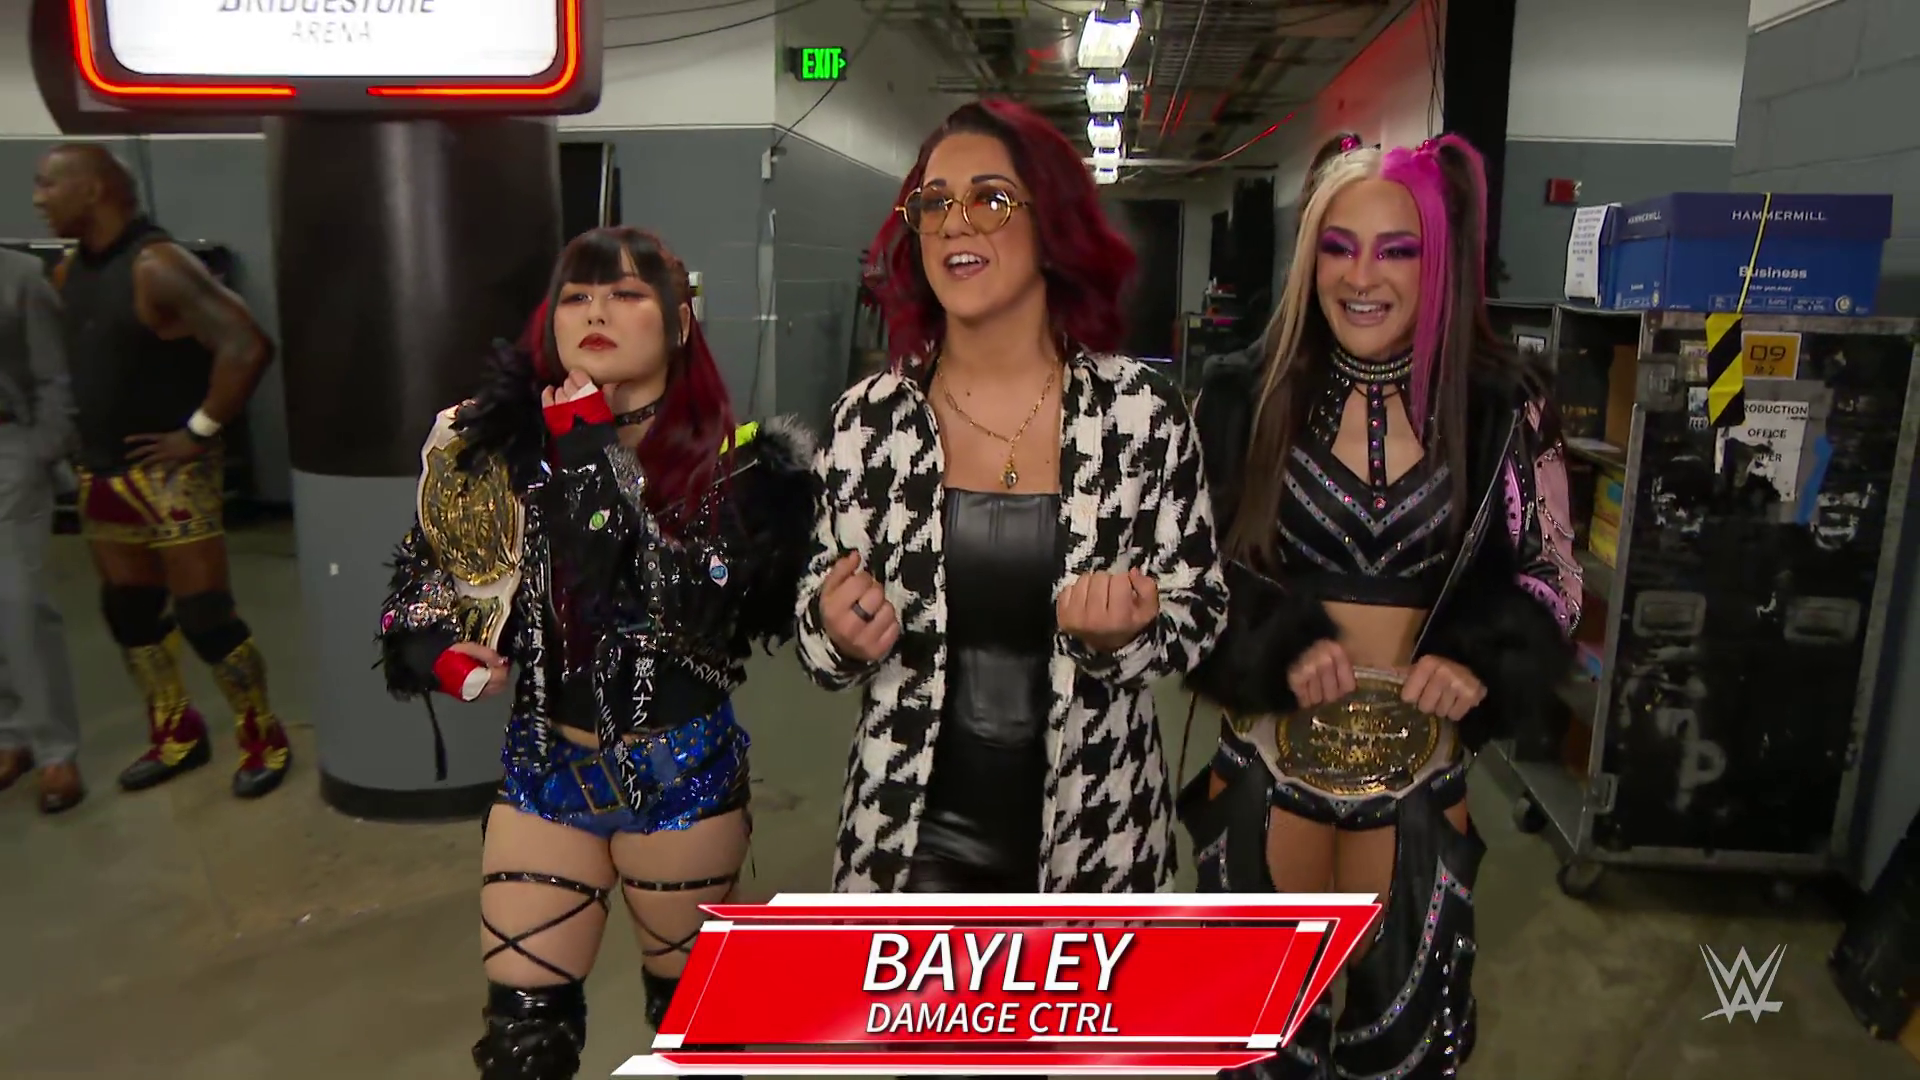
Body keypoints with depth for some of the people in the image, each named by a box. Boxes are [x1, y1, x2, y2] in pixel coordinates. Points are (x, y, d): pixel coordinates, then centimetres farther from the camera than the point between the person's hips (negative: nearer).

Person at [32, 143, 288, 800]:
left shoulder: (157, 267, -17)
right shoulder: (70, 271, 9)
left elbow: (247, 346, -27)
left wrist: (198, 431, -21)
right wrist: (85, 435, 10)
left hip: (168, 475, -8)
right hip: (100, 474, 9)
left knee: (205, 617, -4)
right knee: (128, 611, 15)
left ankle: (264, 740, 13)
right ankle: (177, 735, 31)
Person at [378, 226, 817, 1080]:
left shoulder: (734, 463, -13)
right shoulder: (508, 446, -5)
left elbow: (692, 606, -29)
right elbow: (425, 580, 8)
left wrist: (589, 457, -26)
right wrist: (443, 654, -13)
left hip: (683, 775, -2)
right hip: (544, 771, 2)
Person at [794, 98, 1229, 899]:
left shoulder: (1143, 411, -10)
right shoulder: (867, 417, -7)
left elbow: (1200, 610, -2)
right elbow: (825, 632, 3)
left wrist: (1121, 635, -23)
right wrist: (839, 635, -19)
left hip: (1096, 837, 0)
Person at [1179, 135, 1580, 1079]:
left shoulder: (1504, 410, -4)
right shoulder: (1241, 403, -6)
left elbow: (1553, 574, 4)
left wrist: (1483, 659, -15)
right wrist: (1274, 646, -19)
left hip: (1420, 767, 1)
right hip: (1267, 757, 0)